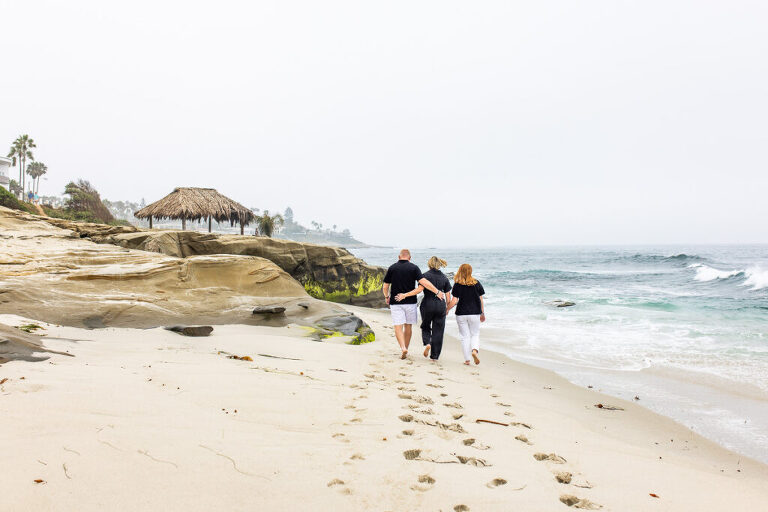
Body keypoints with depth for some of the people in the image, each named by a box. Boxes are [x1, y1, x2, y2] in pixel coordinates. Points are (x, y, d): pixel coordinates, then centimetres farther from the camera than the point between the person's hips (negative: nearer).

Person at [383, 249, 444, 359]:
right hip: (410, 302, 1)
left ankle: (403, 348, -21)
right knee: (408, 326, 15)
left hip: (395, 302, -1)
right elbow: (423, 282, -15)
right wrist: (437, 291, -12)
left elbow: (385, 287, 4)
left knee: (398, 327, -1)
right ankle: (406, 349, 23)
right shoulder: (414, 268, -2)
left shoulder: (392, 268, 1)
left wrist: (387, 297, 22)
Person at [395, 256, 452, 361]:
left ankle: (427, 343, -8)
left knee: (425, 326, 19)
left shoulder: (426, 275, -6)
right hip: (440, 306, 2)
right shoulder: (444, 277, 4)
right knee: (438, 330, 7)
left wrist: (405, 295, -18)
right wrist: (447, 308, 18)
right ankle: (434, 355, 7)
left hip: (427, 304, -2)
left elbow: (419, 289, -19)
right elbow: (448, 296, 4)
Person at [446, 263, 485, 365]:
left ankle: (467, 359, 6)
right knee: (475, 335, 13)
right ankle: (475, 350, -14)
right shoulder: (476, 283, 0)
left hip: (461, 314, -1)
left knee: (465, 336, 8)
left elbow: (454, 301, -9)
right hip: (475, 313, 1)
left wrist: (446, 309, 4)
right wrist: (482, 313, 14)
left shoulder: (457, 285, -5)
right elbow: (481, 300, 4)